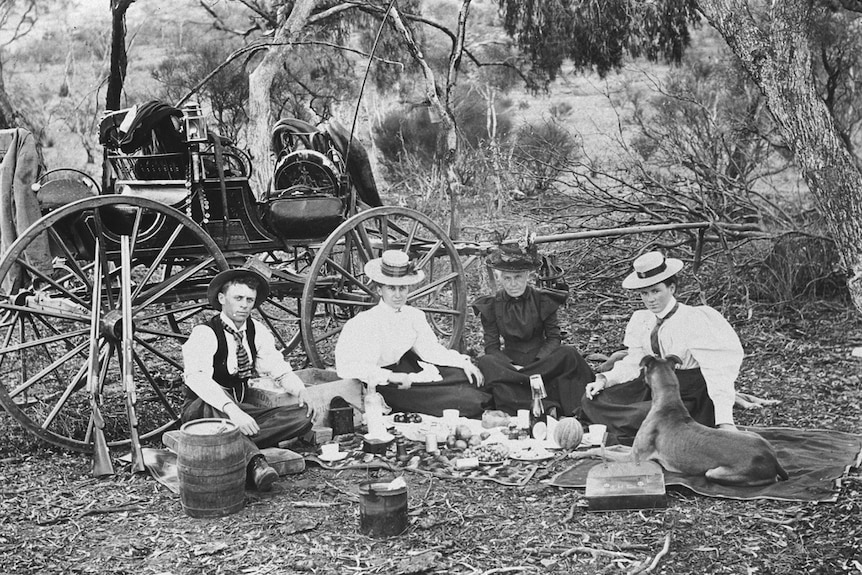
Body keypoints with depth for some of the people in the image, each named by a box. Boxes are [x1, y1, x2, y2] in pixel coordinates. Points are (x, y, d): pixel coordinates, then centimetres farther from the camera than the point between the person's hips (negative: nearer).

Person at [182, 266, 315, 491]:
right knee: (214, 408, -42)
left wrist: (299, 390, -18)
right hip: (202, 412, -5)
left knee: (303, 416, -18)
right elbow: (197, 378, -32)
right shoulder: (204, 334, -16)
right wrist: (231, 409, -46)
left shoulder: (257, 331, 4)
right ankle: (254, 461, -49)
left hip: (240, 409, 5)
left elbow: (278, 368, 5)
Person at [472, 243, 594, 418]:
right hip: (510, 362, 0)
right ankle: (546, 407, -45)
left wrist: (537, 363, -20)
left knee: (569, 354, -28)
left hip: (541, 359, 0)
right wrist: (512, 367, -22)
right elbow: (492, 347, -3)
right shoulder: (490, 306, 0)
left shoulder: (543, 300, -1)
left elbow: (554, 338, -2)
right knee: (486, 363, -32)